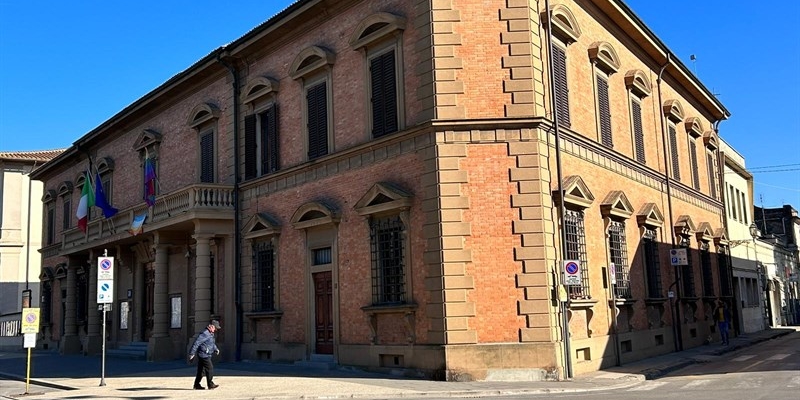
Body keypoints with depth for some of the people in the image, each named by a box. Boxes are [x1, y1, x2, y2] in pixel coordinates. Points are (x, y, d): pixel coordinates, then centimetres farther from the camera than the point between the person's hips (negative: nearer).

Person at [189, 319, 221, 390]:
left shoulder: (211, 334, 15)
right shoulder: (204, 334, -18)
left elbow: (213, 344, 30)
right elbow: (196, 343, -21)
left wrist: (216, 349, 13)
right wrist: (192, 354, -20)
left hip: (207, 355, 10)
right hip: (204, 355, -10)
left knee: (201, 370, 13)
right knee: (210, 369, -8)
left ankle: (197, 385, 19)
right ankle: (210, 384, -2)